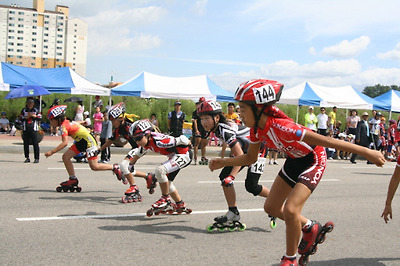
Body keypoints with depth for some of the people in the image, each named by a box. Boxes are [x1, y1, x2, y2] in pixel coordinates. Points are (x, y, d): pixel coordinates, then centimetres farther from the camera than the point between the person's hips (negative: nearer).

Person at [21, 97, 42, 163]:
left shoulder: (36, 110, 9)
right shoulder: (24, 110, 12)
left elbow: (40, 119, 1)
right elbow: (21, 119, 3)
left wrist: (33, 115, -8)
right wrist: (27, 116, -9)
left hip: (34, 129, -2)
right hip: (26, 129, 2)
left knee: (35, 144, -9)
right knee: (26, 144, 4)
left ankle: (36, 158, -7)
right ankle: (27, 158, 13)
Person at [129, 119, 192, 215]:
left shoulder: (158, 141, -31)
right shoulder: (147, 143, -2)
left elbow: (181, 140, -27)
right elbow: (138, 153, 20)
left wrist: (188, 144, -7)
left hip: (184, 155, -11)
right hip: (174, 156, 11)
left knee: (160, 170, -27)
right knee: (166, 182, 17)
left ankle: (166, 200, -11)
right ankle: (180, 206, 33)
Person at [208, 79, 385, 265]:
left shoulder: (280, 127, -38)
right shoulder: (256, 129, -14)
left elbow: (326, 141, -37)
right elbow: (251, 157, 4)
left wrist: (366, 152, -35)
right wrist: (223, 162, -8)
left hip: (313, 160, -8)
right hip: (294, 160, 8)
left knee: (290, 209, -21)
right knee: (271, 207, 10)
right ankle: (310, 228, 33)